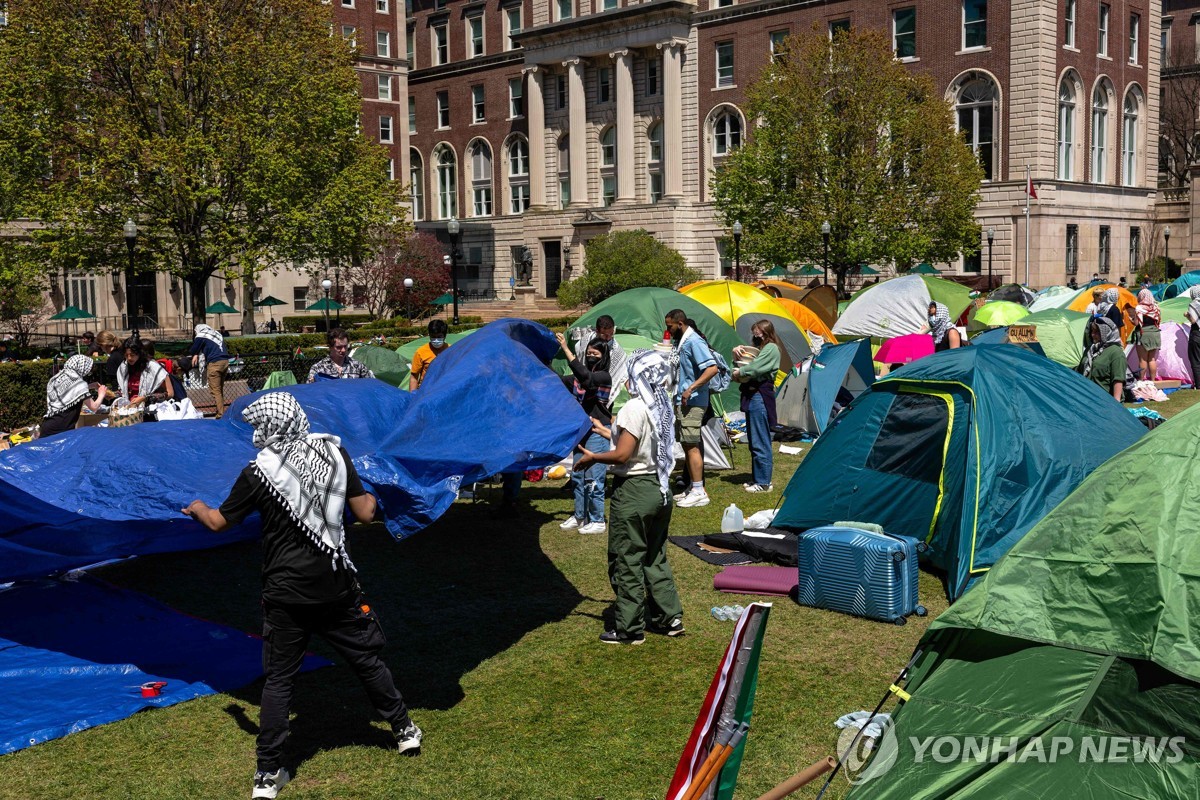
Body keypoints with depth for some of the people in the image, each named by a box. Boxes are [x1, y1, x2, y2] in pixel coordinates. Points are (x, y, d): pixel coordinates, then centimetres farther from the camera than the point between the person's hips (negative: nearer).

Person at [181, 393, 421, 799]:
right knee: (367, 660, 18)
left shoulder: (259, 471, -9)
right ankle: (405, 731, 32)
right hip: (338, 587, 2)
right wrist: (370, 496, 23)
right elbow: (365, 513, 0)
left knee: (278, 680, 7)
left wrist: (198, 508, 25)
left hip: (286, 594, -2)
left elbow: (219, 522, 3)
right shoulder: (334, 452, -3)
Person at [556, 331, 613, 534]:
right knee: (577, 475, 12)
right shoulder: (578, 377, 13)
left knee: (593, 478, -6)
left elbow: (585, 377, -28)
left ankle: (597, 520, 3)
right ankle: (580, 516, 23)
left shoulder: (604, 377, -10)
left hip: (597, 432, -8)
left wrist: (566, 349, -31)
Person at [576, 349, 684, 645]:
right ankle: (670, 617, 24)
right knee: (655, 558, 19)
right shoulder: (663, 407, 6)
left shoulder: (635, 409, -19)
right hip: (660, 488, 9)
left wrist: (592, 458, -4)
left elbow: (622, 455, -21)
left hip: (633, 490, -9)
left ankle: (630, 628, 9)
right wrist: (604, 430, 25)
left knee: (626, 561, 2)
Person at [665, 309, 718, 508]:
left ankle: (699, 492, -7)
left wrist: (691, 389, -27)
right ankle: (693, 487, 21)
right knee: (687, 445, 13)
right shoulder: (680, 342, 15)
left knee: (691, 445, -10)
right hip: (682, 401, 10)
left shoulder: (694, 341, -15)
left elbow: (712, 368, -24)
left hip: (693, 402, -10)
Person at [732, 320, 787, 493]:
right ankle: (757, 478, 22)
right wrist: (738, 353, 6)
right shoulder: (759, 348, 21)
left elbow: (755, 369, -19)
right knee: (755, 441, 15)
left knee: (760, 442, -7)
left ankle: (763, 482, -4)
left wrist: (738, 372, -2)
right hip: (752, 396, 10)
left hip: (760, 396, -10)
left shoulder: (771, 349, -8)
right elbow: (746, 364, 25)